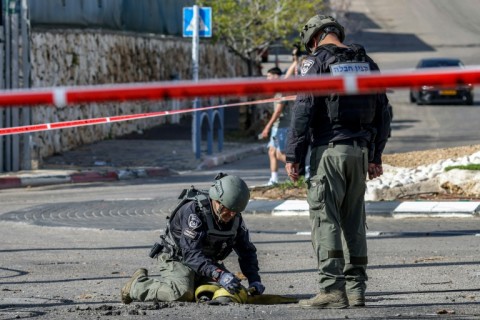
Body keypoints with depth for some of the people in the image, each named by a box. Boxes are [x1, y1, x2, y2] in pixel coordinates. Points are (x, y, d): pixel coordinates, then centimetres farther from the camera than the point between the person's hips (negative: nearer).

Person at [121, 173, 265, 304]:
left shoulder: (235, 218, -7)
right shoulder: (193, 211, -29)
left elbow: (246, 250, 3)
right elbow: (191, 253, -37)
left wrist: (254, 280, -13)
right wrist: (219, 275, -49)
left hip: (206, 262, 8)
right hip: (177, 259, -8)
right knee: (182, 293, -34)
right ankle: (138, 285, -6)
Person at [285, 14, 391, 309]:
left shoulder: (317, 62, -4)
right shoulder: (366, 62, 14)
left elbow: (304, 111, -11)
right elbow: (382, 113, 15)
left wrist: (293, 156, -8)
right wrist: (376, 156, 21)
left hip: (328, 150, -6)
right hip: (360, 150, 6)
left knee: (325, 220, -6)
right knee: (354, 221, 11)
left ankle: (333, 289, -14)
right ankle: (356, 289, 11)